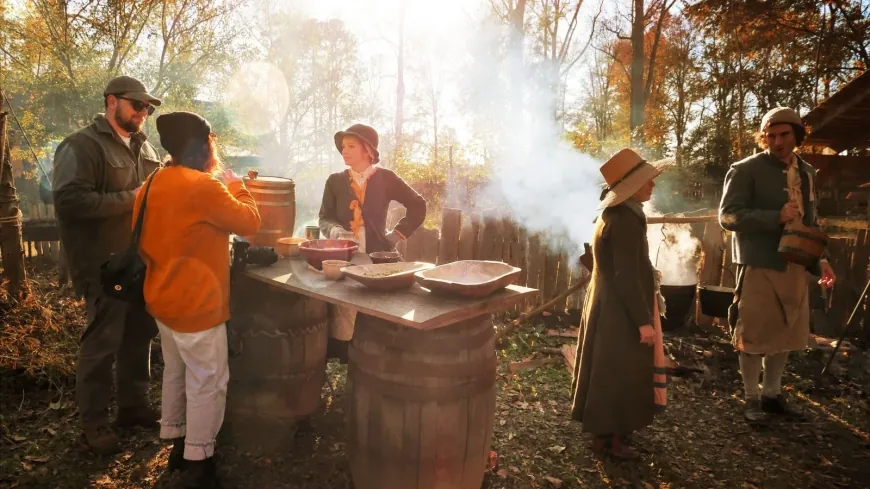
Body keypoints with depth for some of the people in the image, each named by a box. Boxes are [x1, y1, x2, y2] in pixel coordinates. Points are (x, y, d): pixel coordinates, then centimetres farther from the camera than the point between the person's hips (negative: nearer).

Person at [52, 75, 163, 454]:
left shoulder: (142, 146, 14)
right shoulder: (81, 146, -11)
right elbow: (70, 200, -23)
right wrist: (132, 198, -21)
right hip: (106, 265, -7)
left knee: (139, 334, 15)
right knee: (102, 342, 2)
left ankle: (133, 404, 31)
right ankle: (94, 421, 18)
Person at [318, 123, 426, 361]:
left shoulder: (385, 178, 4)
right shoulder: (335, 181, 10)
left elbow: (418, 206, 8)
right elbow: (324, 218, 11)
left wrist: (396, 235, 2)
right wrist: (336, 231, -12)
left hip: (377, 255, -2)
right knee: (344, 313, -9)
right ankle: (343, 352, 2)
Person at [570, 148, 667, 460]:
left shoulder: (615, 214, 9)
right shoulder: (625, 222, -22)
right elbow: (626, 277, -24)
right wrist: (644, 320, -22)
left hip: (609, 304, 10)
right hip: (619, 309, -10)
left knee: (612, 372, 19)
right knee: (618, 373, 1)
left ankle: (607, 429, 32)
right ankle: (608, 437, 13)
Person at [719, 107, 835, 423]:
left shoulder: (807, 173, 13)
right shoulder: (747, 170, -8)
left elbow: (809, 223, 22)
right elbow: (727, 216, -16)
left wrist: (819, 261, 11)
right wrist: (776, 217, -23)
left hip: (795, 267, 6)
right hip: (759, 266, -6)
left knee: (784, 335, 13)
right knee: (754, 336, 2)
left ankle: (772, 395, 28)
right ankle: (751, 398, 17)